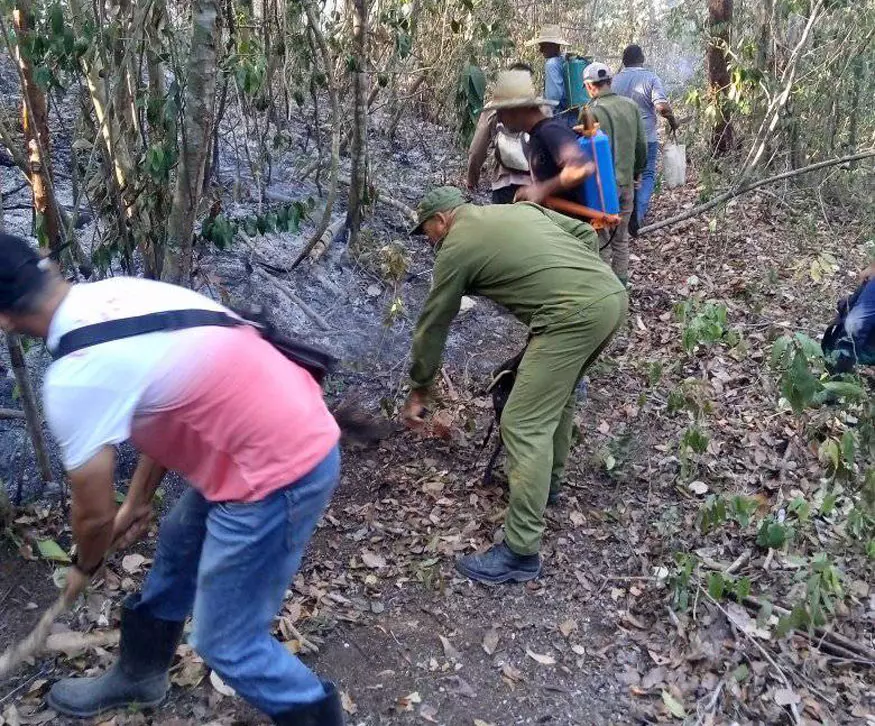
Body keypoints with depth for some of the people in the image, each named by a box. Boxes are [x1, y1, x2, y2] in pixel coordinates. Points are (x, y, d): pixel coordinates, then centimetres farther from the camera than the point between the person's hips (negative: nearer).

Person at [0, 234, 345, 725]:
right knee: (176, 552, 28)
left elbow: (94, 513, -6)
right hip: (295, 435, 10)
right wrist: (138, 501, 27)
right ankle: (139, 676, 51)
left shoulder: (75, 378, -21)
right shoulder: (123, 293, 4)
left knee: (226, 643, 6)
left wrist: (86, 566, 17)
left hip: (278, 473, -10)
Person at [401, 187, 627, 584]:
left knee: (524, 425, -6)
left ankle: (521, 553, -4)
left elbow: (432, 326, 13)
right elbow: (584, 231, 24)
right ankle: (549, 479, 45)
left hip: (575, 314, -9)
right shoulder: (518, 208, 26)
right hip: (613, 293, 9)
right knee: (558, 392, 28)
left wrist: (418, 391, 23)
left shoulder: (456, 247, 7)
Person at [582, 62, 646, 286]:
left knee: (601, 238, 3)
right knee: (621, 237, 16)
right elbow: (642, 145, 10)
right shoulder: (631, 106, 5)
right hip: (627, 182, 6)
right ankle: (621, 282, 25)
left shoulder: (593, 111, -15)